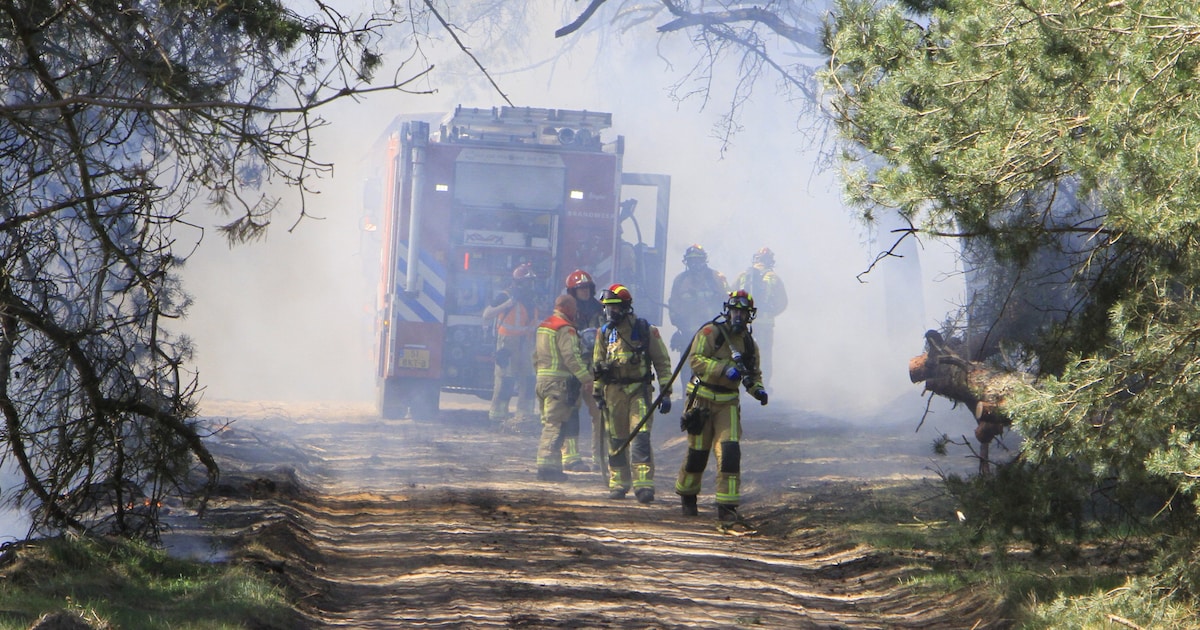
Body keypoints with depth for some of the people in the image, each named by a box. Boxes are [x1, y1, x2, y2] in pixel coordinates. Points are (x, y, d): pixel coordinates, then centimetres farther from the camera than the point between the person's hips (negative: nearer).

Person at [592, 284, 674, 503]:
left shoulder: (645, 330, -2)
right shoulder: (605, 333, 9)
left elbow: (662, 362, 1)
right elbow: (597, 365, 18)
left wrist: (665, 392, -3)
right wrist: (598, 393, 13)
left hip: (639, 391, -4)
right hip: (613, 392, 4)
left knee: (640, 437, -15)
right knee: (616, 440, 8)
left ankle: (644, 485, -19)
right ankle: (618, 483, 19)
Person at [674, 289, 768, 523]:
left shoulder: (749, 344, 10)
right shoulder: (711, 332, -8)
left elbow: (753, 374, 21)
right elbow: (695, 359, -19)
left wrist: (757, 389, -1)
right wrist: (724, 369, -29)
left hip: (728, 402, 3)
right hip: (702, 398, -3)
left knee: (729, 451, -13)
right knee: (697, 453, 6)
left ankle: (727, 506, -11)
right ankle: (687, 496, 32)